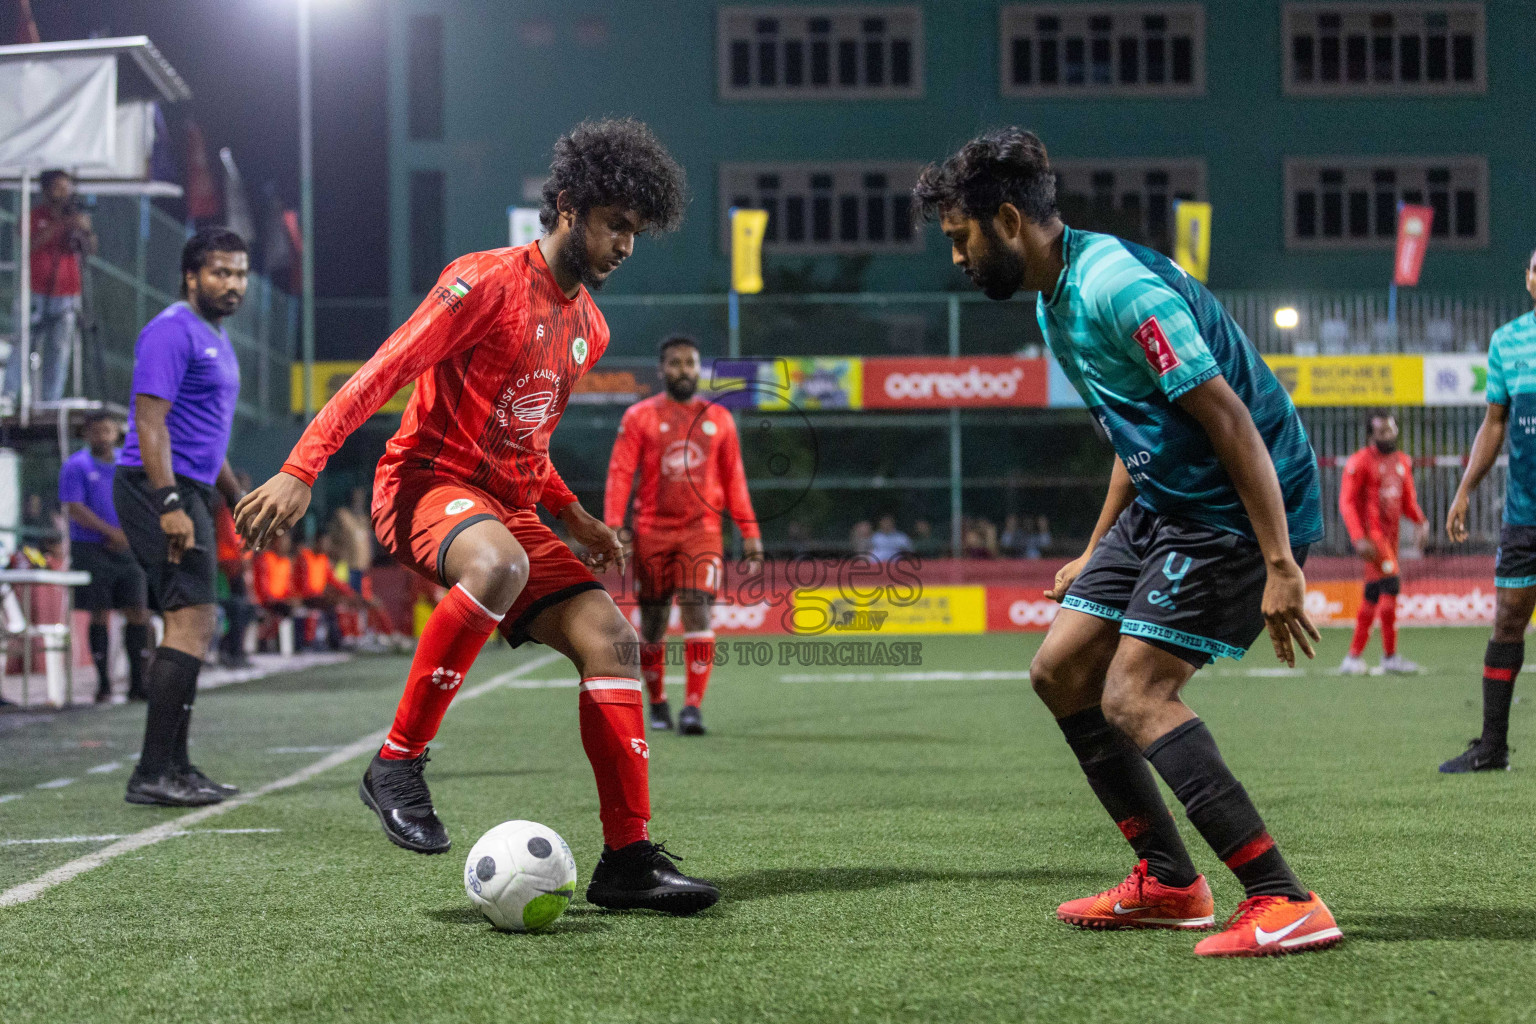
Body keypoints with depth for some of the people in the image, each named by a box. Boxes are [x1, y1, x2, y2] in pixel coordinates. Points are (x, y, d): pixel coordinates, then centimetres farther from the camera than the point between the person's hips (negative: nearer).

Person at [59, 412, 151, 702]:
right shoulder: (76, 466, 0)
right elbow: (74, 509, -9)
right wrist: (111, 532, -17)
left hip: (127, 550, 3)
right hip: (92, 551, -3)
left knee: (138, 613, -3)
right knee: (100, 615, -1)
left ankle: (137, 682, 3)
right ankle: (103, 684, 6)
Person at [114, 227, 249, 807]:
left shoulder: (216, 338, 20)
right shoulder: (173, 331, -11)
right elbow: (149, 420, -20)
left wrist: (238, 498, 29)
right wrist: (170, 505, -27)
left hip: (188, 492, 11)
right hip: (159, 488, -11)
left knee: (195, 626, 11)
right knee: (190, 622, -16)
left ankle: (174, 768, 16)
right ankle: (153, 774, -16)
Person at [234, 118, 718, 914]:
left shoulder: (589, 328, 17)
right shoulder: (487, 282, -9)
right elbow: (380, 375, -13)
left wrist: (572, 516, 14)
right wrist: (300, 470, -22)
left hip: (508, 506, 8)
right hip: (426, 482, -8)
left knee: (608, 635, -10)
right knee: (500, 564, -40)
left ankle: (628, 858, -8)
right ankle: (397, 765, -26)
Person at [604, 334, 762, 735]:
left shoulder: (718, 419, 11)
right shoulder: (639, 417, 4)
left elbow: (734, 479, 16)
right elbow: (620, 473, -1)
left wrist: (749, 532, 12)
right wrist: (615, 526, -13)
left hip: (701, 530, 0)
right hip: (652, 532, 0)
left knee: (697, 610, -15)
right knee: (652, 623, 5)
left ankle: (693, 707, -16)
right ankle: (657, 704, 24)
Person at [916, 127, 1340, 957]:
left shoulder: (1117, 285, -22)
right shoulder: (1055, 302, 11)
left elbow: (1230, 420, -24)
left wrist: (1279, 566, -26)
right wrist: (1095, 555, 25)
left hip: (1237, 509, -10)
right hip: (1163, 503, 10)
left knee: (1133, 696, -18)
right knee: (1060, 671, 10)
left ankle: (1283, 904, -17)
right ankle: (1168, 881, 18)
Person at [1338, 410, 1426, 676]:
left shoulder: (1402, 462, 14)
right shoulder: (1359, 462, -9)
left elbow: (1408, 501, 19)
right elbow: (1346, 502, -13)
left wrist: (1421, 522, -3)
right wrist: (1359, 539, -23)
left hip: (1390, 533, 8)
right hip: (1369, 532, -8)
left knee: (1374, 596, 10)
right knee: (1391, 583, -17)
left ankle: (1353, 658, 17)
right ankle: (1390, 656, -12)